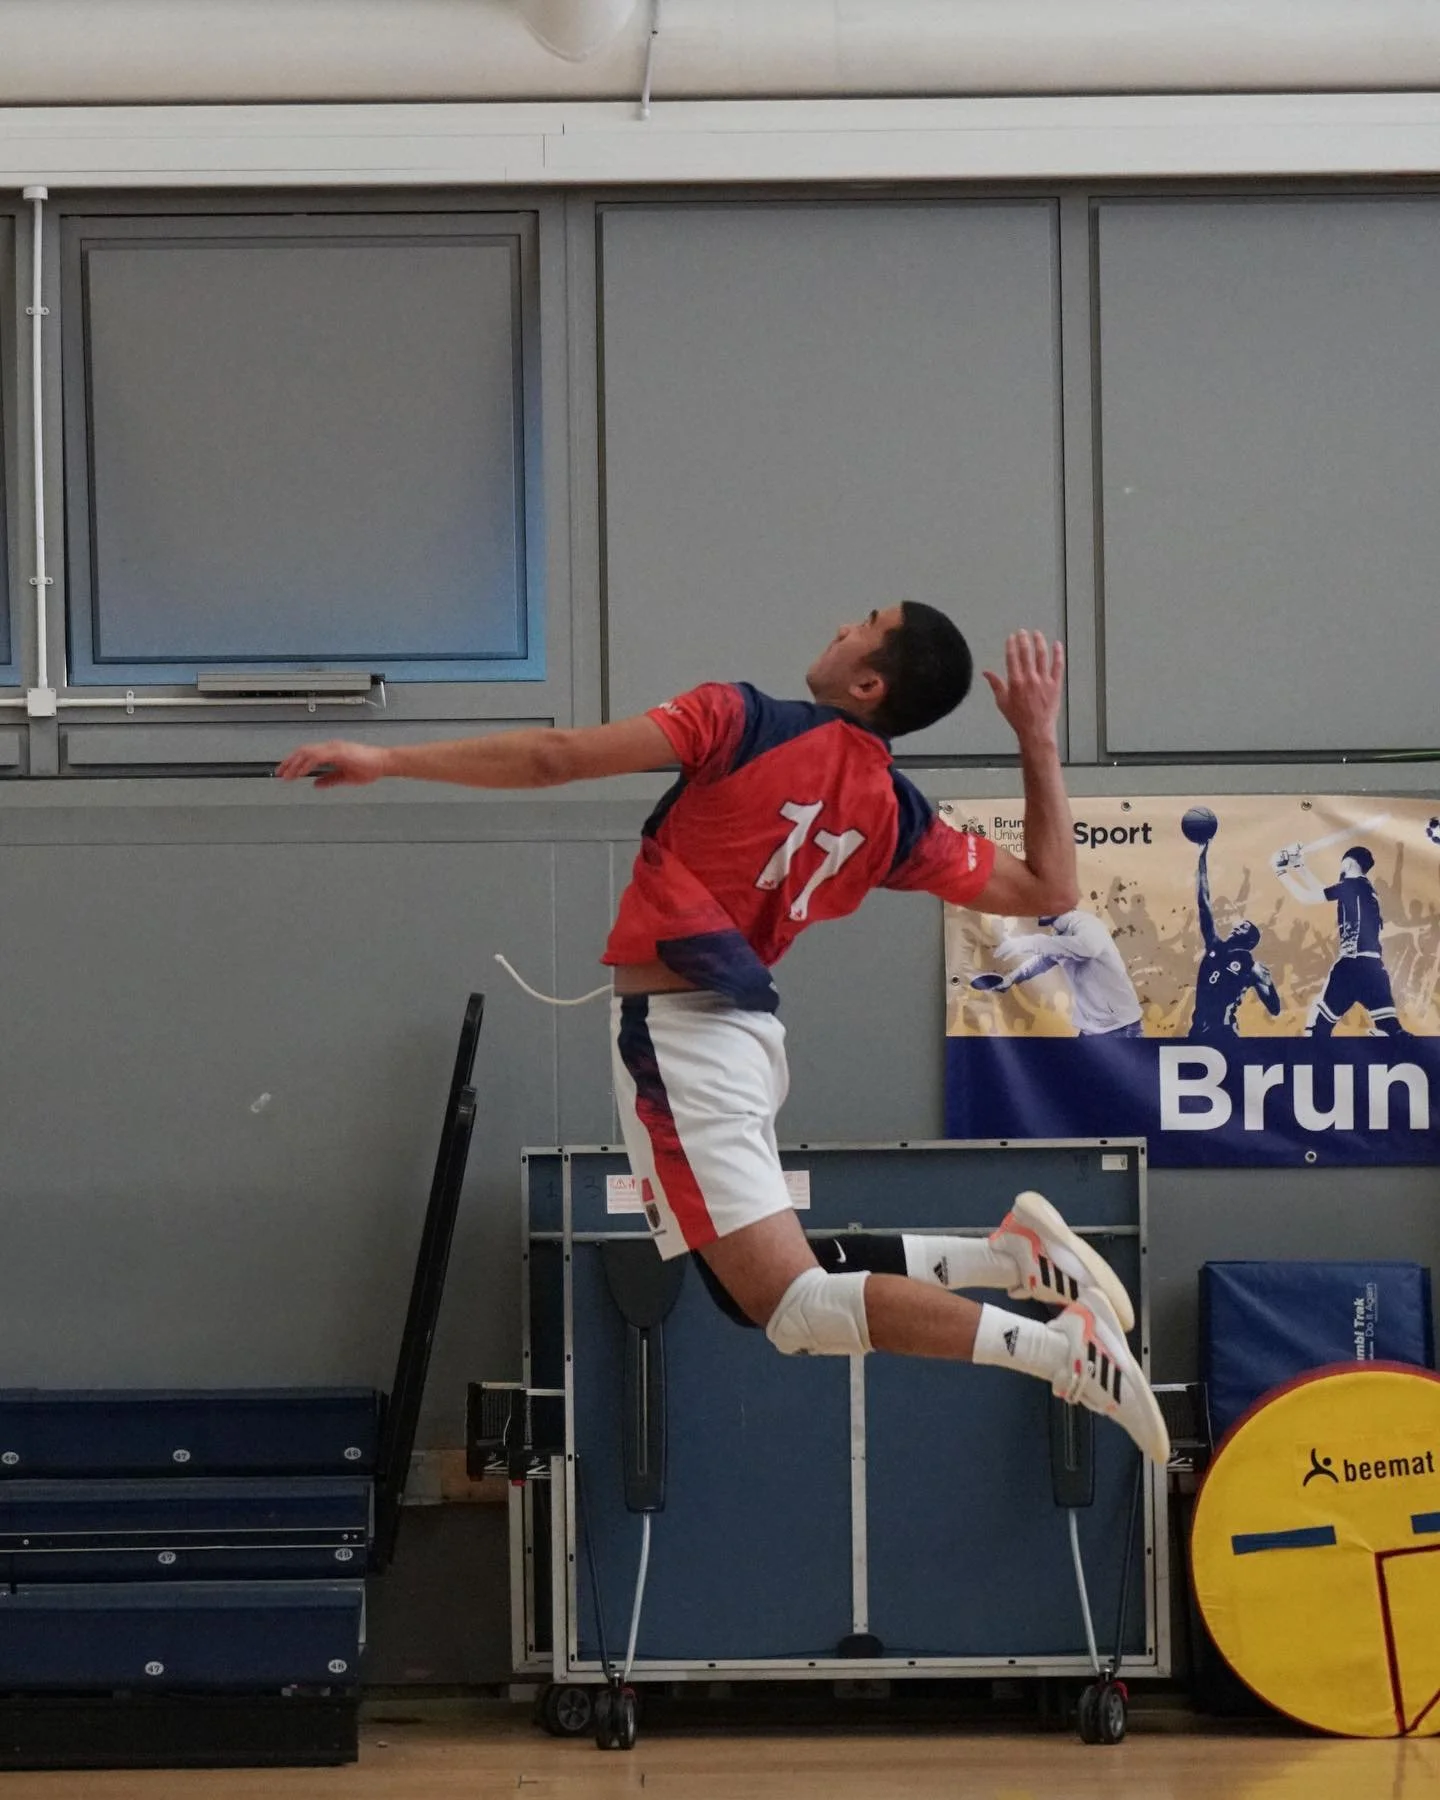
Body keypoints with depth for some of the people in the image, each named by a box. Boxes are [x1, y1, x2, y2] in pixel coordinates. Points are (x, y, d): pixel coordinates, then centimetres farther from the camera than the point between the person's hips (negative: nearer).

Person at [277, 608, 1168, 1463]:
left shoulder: (745, 721, -10)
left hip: (682, 1032, -7)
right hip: (742, 1035, 7)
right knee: (765, 1285, 19)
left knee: (796, 1307, -9)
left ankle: (1066, 1346, -17)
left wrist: (389, 759, -6)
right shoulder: (896, 813, 7)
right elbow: (1048, 889, 12)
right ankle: (1013, 1248, 9)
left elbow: (558, 757, -14)